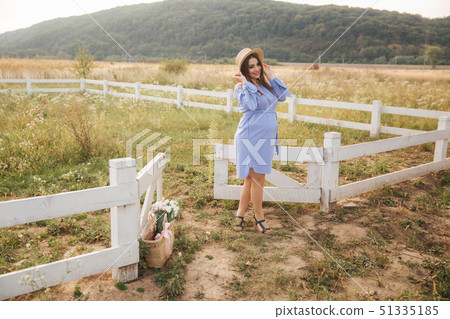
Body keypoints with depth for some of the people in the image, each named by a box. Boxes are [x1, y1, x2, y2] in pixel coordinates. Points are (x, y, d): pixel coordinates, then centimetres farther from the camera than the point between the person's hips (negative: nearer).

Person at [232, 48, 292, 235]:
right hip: (250, 137, -7)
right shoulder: (241, 88, -7)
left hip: (266, 138, 7)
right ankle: (259, 217, 15)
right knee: (256, 178, -1)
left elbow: (283, 96, 5)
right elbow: (251, 105, -24)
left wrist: (270, 76, 6)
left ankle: (241, 213, 25)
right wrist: (245, 83, -16)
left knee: (255, 179, 11)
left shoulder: (264, 84, 14)